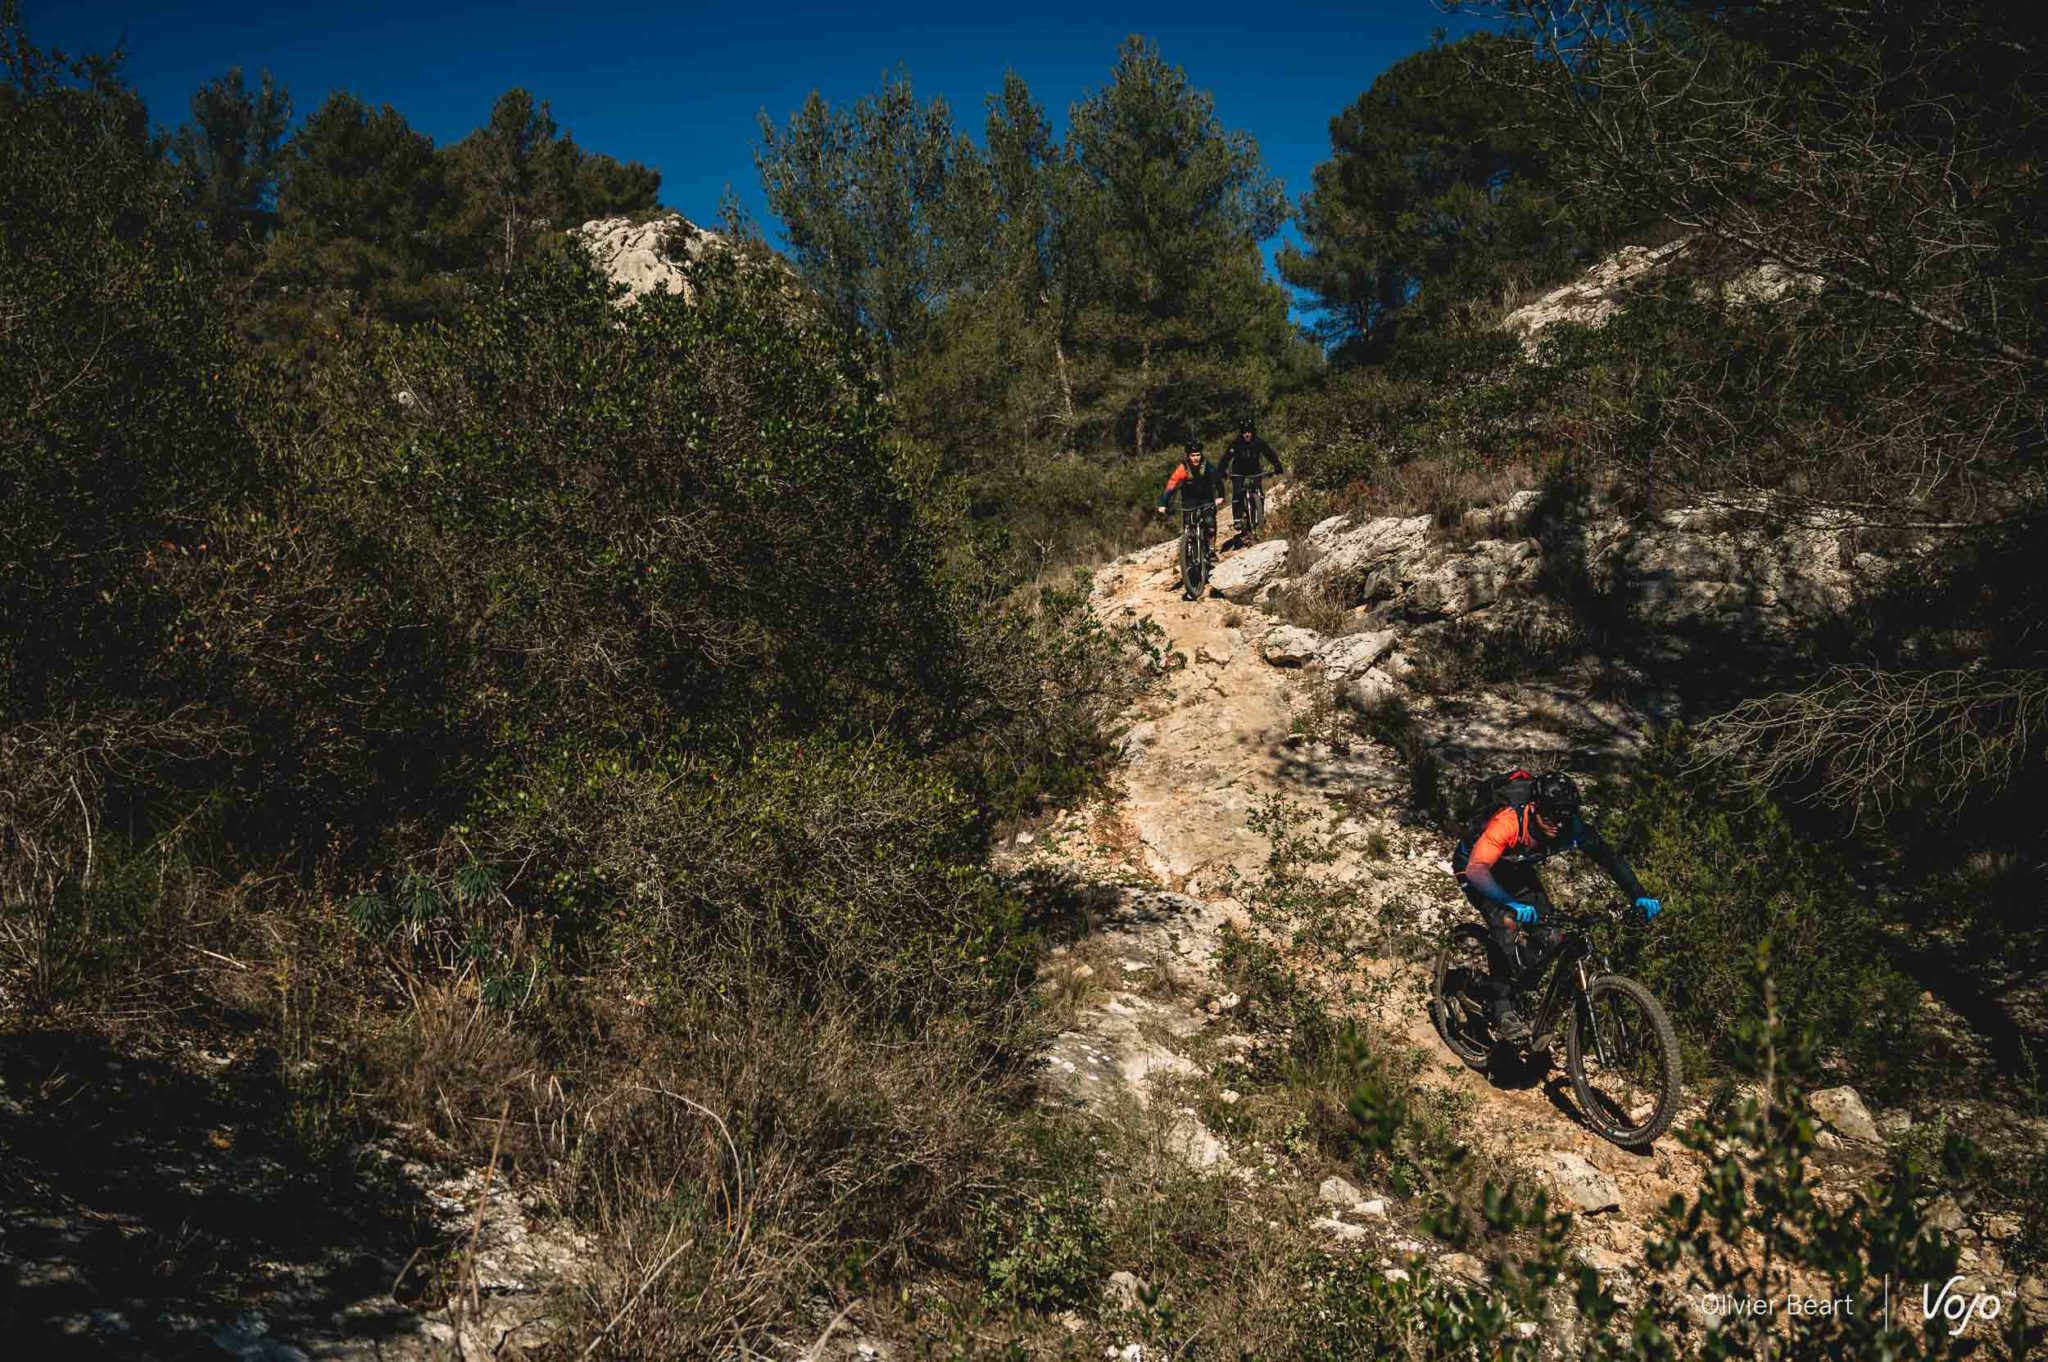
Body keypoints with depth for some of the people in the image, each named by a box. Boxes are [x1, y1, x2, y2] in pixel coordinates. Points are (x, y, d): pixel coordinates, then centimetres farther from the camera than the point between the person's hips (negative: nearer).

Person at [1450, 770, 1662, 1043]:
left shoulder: (1570, 827, -25)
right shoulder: (1508, 821, -41)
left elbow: (1609, 857, -15)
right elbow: (1476, 870, -50)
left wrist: (1639, 897, -27)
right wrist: (1513, 905, -63)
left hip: (1515, 869, 6)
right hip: (1473, 866, -6)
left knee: (1546, 934, -10)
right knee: (1507, 925, -27)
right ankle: (1503, 1011, -18)